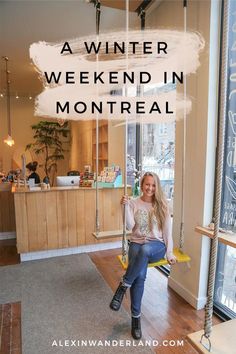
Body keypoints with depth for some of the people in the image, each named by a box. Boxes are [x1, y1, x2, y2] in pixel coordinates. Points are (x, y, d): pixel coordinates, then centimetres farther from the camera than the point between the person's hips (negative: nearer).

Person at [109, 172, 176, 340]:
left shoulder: (162, 205, 2)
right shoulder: (134, 203, 2)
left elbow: (167, 231, 3)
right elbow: (130, 226, -8)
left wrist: (170, 253, 0)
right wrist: (126, 206, -20)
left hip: (157, 246, 0)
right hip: (137, 244, 1)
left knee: (145, 249, -38)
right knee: (140, 276, -27)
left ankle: (123, 286, -22)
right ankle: (136, 317, -7)